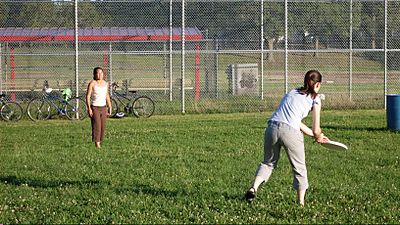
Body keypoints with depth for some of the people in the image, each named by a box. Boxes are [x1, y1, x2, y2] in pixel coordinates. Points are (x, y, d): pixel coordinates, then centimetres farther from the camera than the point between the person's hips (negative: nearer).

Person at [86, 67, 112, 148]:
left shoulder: (105, 83, 11)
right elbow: (88, 96, -8)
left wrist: (109, 107, 17)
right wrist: (89, 108, -15)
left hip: (103, 108, 6)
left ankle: (99, 141, 12)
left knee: (103, 126, 3)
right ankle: (97, 144, -12)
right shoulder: (92, 84, -6)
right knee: (96, 126, -11)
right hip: (95, 107, -5)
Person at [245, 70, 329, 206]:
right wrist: (318, 137, 34)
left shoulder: (292, 92, 27)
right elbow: (316, 130, 10)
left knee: (268, 162, 23)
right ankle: (301, 202, 16)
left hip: (272, 127, 5)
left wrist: (315, 135, 35)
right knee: (299, 168, 14)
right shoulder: (315, 99, 11)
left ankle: (253, 188, 4)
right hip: (290, 132, -5)